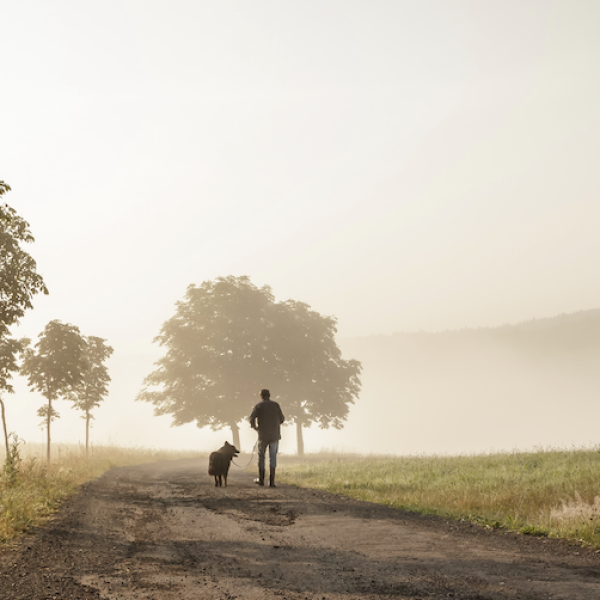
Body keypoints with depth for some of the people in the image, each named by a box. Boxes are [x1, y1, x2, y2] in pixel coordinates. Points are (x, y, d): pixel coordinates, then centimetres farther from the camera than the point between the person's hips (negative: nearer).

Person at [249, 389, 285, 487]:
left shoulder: (258, 406, 0)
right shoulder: (275, 404, 2)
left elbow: (252, 418, -13)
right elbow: (282, 419, 2)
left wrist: (254, 427, 8)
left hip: (263, 436, 0)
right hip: (275, 435, 0)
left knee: (261, 456, 17)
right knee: (273, 458, 5)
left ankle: (261, 480, 22)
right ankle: (271, 481, -4)